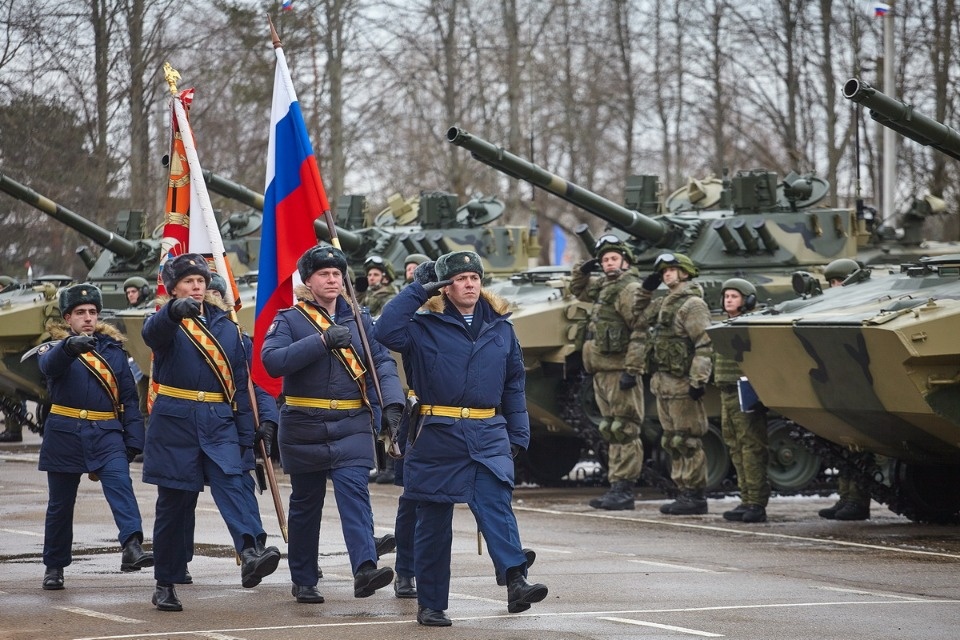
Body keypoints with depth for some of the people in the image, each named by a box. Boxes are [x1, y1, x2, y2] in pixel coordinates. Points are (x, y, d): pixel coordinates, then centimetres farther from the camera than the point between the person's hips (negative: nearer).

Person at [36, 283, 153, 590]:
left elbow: (128, 397, 12)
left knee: (120, 484, -23)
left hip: (106, 435, 1)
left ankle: (132, 547, -38)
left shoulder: (113, 349, 11)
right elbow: (50, 365, -23)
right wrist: (71, 346, -44)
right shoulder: (54, 348, 4)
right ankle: (54, 567, 21)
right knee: (60, 504, 8)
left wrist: (133, 439, 4)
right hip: (64, 435, -1)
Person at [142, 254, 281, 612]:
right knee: (174, 503, 4)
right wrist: (174, 311, -48)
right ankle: (166, 584, 16)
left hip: (219, 424, 2)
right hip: (175, 423, -2)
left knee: (232, 484, -20)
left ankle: (251, 556, -41)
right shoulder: (166, 324, 2)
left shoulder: (227, 327, 15)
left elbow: (240, 384, 15)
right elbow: (153, 333, -25)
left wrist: (245, 434, 10)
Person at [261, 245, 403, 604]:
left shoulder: (358, 320, 9)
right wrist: (322, 341, -23)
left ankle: (365, 570, -28)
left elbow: (383, 362, 2)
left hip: (352, 426, 1)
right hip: (303, 427, -1)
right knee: (305, 503, 9)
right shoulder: (289, 320, 0)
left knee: (354, 492, -15)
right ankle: (303, 581, 20)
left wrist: (392, 401, -16)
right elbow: (272, 361, -17)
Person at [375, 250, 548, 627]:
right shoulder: (426, 326, 1)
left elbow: (514, 383, 15)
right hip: (438, 436, -1)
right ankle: (431, 605, 15)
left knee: (496, 503, -20)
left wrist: (518, 435, 11)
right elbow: (386, 331, -18)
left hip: (488, 434, 1)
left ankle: (516, 582, -33)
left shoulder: (500, 326, 11)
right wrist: (418, 290, -11)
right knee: (434, 523, 6)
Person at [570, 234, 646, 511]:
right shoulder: (604, 286, 18)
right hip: (602, 371, 10)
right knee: (611, 432, 11)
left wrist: (631, 370, -24)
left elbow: (641, 330, -19)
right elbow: (578, 290, 38)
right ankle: (616, 488, 15)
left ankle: (624, 490, -11)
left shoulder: (629, 288, -11)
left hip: (619, 370, -10)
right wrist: (582, 270, 16)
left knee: (624, 431, -9)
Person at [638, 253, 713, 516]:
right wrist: (646, 290, 19)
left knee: (687, 440, -7)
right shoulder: (665, 303, 17)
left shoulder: (692, 304, -11)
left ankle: (695, 496, -4)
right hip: (662, 383, 10)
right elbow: (642, 314, 35)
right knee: (672, 442, 12)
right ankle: (684, 493, 17)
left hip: (681, 383, -10)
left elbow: (705, 346, -17)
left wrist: (698, 380, -23)